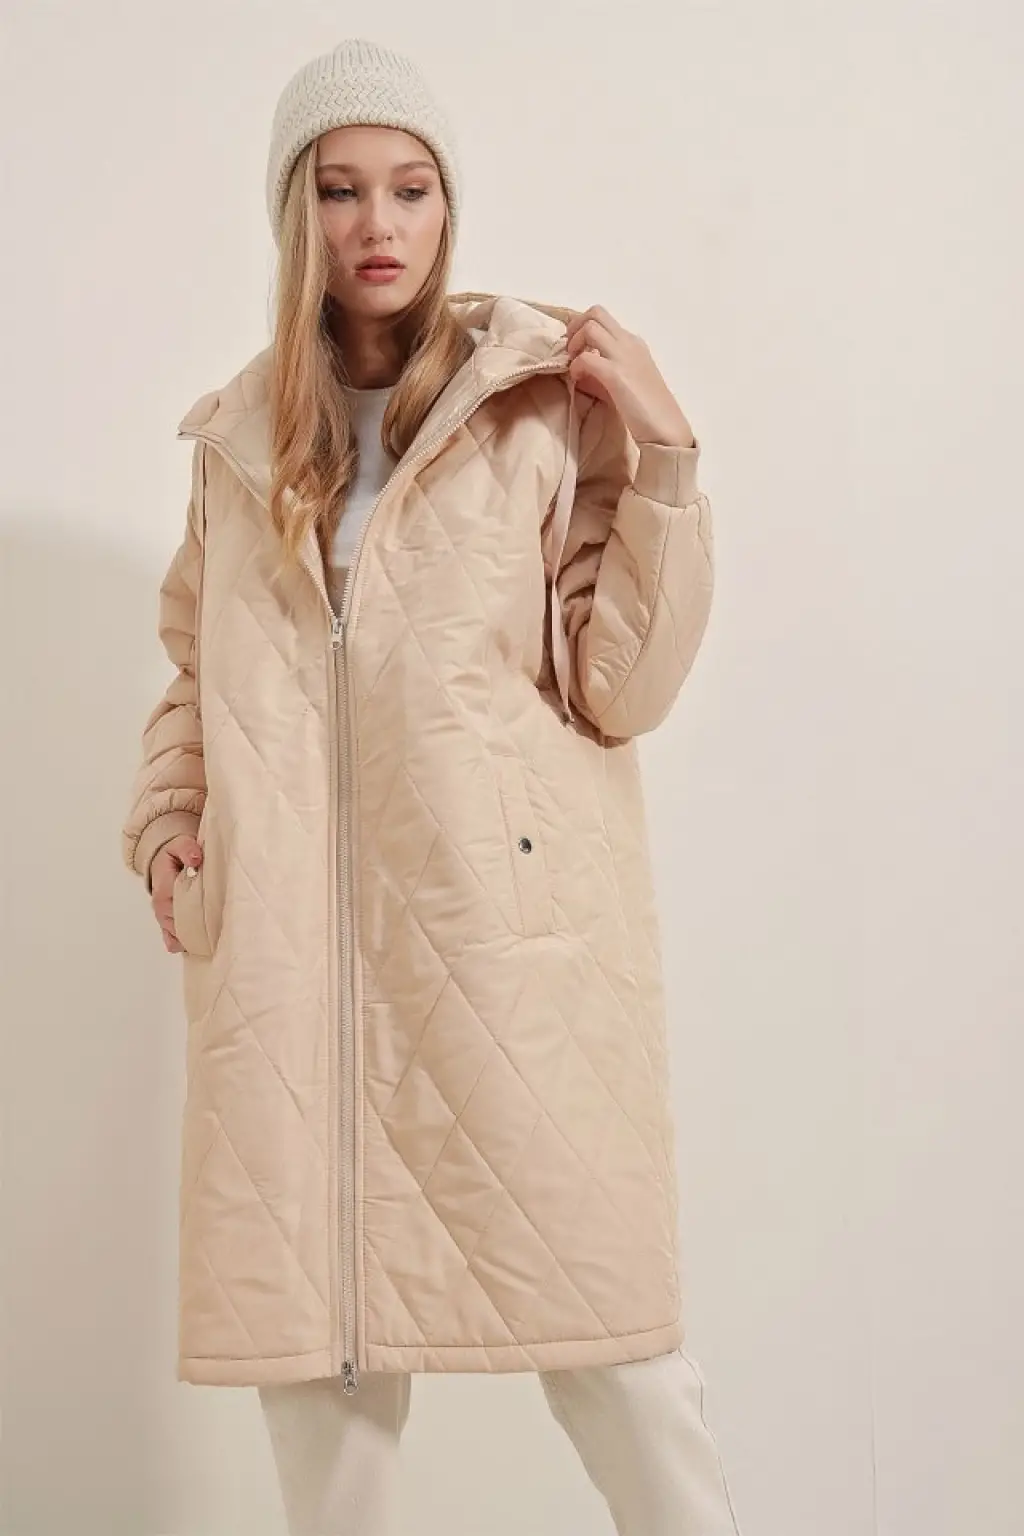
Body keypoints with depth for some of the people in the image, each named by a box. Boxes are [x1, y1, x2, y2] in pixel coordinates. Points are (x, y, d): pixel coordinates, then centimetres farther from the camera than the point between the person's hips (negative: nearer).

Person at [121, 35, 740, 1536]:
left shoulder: (546, 403, 2)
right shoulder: (243, 438, 14)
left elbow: (623, 691, -1)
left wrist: (660, 462, -9)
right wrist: (163, 820, 9)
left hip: (511, 938, -3)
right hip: (293, 952, 4)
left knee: (602, 1344, -2)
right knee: (310, 1338, 8)